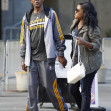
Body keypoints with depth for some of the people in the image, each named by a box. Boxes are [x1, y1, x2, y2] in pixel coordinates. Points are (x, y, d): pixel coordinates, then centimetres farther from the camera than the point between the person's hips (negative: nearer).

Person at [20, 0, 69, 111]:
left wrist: (61, 55, 0)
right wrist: (23, 59, 11)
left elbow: (58, 35, 3)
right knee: (32, 87, 1)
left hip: (46, 57, -3)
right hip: (32, 59, 3)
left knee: (50, 86, -3)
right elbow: (23, 39, 15)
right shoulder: (27, 18, 12)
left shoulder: (51, 14, 3)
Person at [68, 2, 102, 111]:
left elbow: (96, 45, -16)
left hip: (88, 63, -9)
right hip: (77, 61, 9)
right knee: (72, 88, 12)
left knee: (85, 91, -4)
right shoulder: (75, 23, 8)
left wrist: (84, 42, -33)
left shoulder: (92, 28, -17)